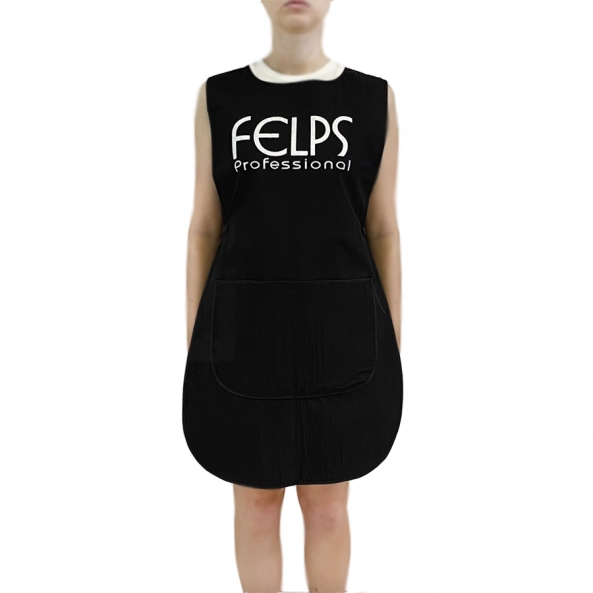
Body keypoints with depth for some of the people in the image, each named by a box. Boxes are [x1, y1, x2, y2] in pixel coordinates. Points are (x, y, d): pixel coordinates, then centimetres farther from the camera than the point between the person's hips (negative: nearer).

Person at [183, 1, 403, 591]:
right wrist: (195, 347, 2)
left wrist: (391, 353, 2)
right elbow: (204, 226, 4)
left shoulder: (375, 99, 3)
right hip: (245, 329, 1)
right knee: (255, 501, 13)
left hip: (337, 331, 0)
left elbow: (383, 231, 3)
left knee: (327, 503, 13)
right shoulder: (218, 97, 3)